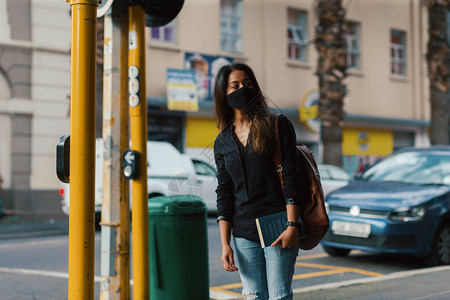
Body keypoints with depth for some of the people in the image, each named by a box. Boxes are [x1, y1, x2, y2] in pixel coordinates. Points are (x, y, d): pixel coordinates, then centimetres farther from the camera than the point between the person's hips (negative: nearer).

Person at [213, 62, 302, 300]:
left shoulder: (277, 126, 1)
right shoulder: (222, 142, 11)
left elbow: (290, 178, -5)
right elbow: (224, 194, 10)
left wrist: (292, 226, -13)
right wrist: (225, 244, 3)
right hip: (243, 234, 4)